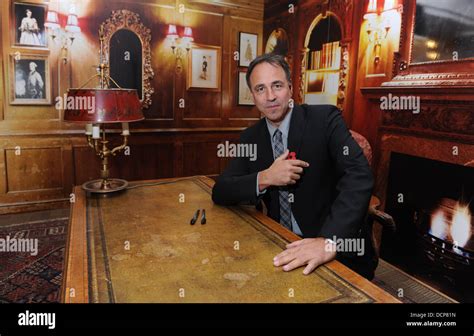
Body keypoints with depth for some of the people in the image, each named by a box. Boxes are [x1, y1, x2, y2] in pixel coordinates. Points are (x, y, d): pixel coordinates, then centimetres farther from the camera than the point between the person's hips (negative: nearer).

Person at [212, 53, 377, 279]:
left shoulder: (325, 119, -9)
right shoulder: (250, 138, 4)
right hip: (282, 251, 3)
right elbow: (219, 192, 1)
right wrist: (264, 179, -16)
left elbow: (359, 176, -20)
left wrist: (330, 240, -33)